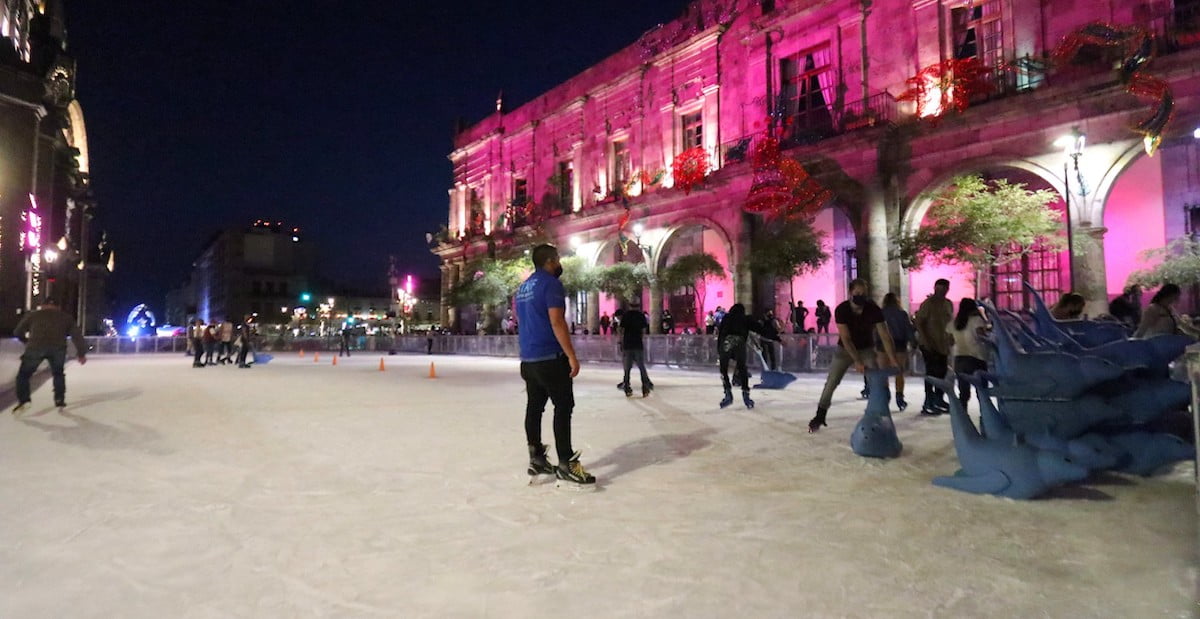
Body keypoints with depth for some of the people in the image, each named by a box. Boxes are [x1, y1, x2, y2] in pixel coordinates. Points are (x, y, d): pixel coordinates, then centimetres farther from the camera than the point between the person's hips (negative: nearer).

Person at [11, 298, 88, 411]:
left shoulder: (33, 314, 26)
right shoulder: (66, 317, 25)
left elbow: (18, 332, 29)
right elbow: (77, 335, 16)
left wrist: (27, 342, 48)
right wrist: (81, 353, 14)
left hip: (36, 347, -1)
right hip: (58, 348, 1)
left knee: (24, 374, 18)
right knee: (58, 374, 23)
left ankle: (23, 400, 4)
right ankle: (60, 401, 20)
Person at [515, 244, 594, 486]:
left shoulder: (523, 287, 17)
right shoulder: (551, 283, -11)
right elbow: (557, 322, -19)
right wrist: (571, 356, -19)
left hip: (528, 359, 9)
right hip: (550, 358, -9)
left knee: (534, 407, 11)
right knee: (563, 407, -5)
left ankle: (536, 459, 16)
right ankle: (565, 464, -5)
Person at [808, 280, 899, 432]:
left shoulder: (874, 309, -22)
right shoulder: (841, 310, -26)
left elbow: (885, 336, -24)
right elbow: (845, 338, -28)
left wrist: (893, 360, -36)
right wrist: (857, 361, -37)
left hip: (866, 349, 1)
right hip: (845, 349, -1)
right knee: (831, 383, -4)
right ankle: (820, 416, 6)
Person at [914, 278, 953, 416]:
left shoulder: (948, 304, 11)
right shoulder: (928, 304, -10)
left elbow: (950, 322, 20)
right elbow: (919, 322, -14)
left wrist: (951, 339, 9)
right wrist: (926, 341, -20)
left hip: (943, 345, 7)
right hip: (929, 345, -7)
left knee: (942, 373, 12)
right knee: (931, 373, -7)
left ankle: (939, 400, 26)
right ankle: (929, 404, -1)